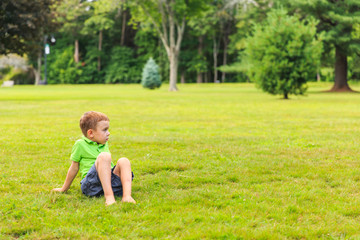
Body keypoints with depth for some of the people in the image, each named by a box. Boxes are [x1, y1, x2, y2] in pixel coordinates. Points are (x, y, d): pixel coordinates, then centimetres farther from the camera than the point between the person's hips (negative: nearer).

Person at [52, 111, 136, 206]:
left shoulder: (104, 144, 22)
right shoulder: (80, 144, 5)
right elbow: (74, 168, 13)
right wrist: (64, 188, 19)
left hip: (111, 181, 5)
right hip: (90, 185, -5)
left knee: (124, 161, -20)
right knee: (104, 156, -29)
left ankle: (127, 196, -41)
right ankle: (109, 196, -45)